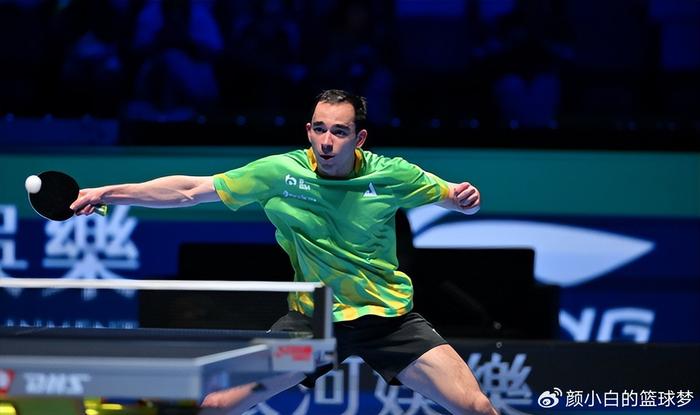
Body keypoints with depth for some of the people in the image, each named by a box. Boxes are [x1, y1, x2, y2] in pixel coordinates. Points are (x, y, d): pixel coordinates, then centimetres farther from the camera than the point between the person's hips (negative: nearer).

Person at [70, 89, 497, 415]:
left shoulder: (390, 174, -12)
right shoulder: (278, 173, -12)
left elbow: (451, 195, 6)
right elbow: (192, 190, -6)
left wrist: (465, 198, -19)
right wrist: (109, 192, -11)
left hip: (390, 318, 0)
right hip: (312, 318, 0)